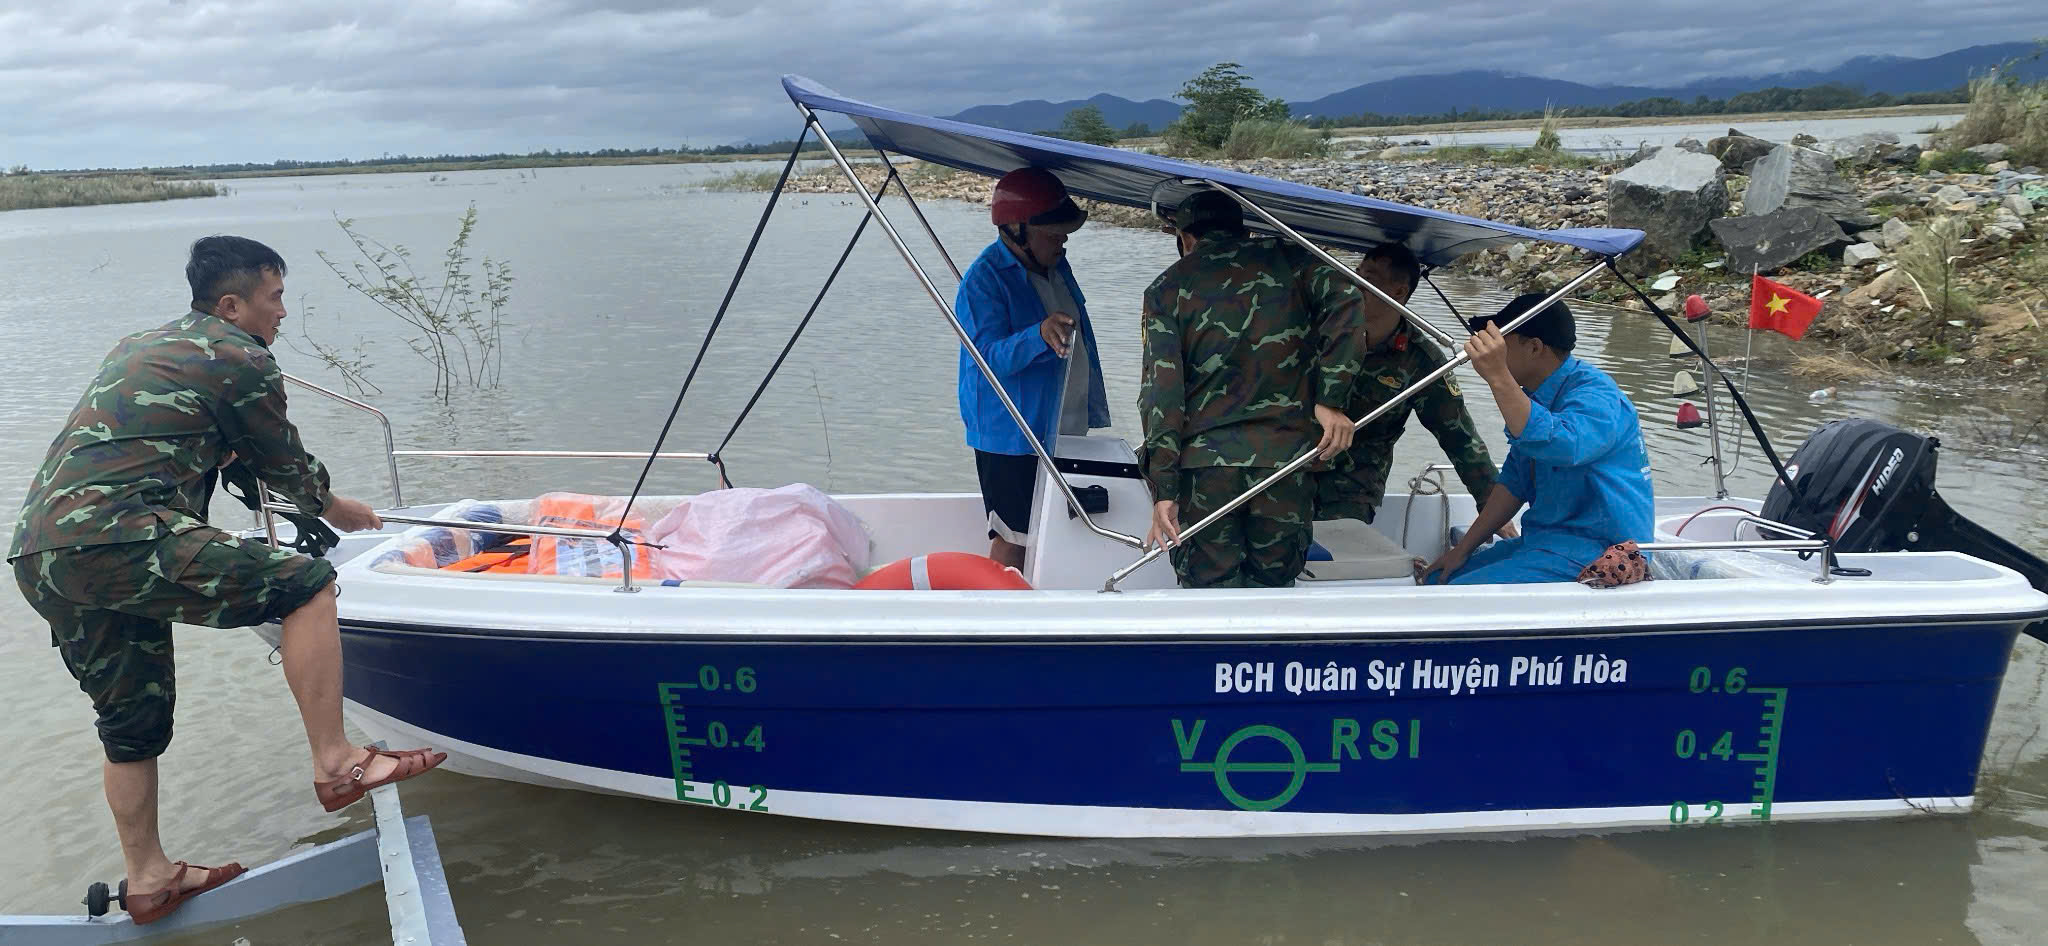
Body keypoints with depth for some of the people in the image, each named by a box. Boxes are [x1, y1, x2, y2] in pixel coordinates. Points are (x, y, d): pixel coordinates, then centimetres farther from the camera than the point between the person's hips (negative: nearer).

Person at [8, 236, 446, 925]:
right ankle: (335, 764, -8)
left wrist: (228, 454, 60)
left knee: (133, 720, 19)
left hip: (38, 551, 9)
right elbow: (285, 463, 12)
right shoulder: (242, 358, 1)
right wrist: (332, 507, 31)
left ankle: (147, 879, 31)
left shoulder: (138, 346, 27)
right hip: (113, 536, -9)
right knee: (305, 584, -8)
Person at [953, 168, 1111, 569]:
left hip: (1062, 430, 9)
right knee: (1013, 540, -5)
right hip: (1011, 437, -9)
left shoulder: (1055, 265, 10)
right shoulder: (983, 280, -17)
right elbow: (989, 357, -27)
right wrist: (1039, 335, -45)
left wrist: (1090, 410, 24)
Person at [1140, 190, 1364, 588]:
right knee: (1274, 589, 12)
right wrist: (1329, 399, -9)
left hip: (1204, 463, -1)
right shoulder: (1287, 259, 14)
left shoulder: (1168, 287, 10)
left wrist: (1162, 489, -4)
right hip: (1285, 458, 1)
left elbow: (1160, 391, 0)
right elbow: (1345, 298, -7)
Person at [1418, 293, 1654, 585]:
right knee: (1437, 581, 8)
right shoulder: (1534, 397, 13)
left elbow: (1558, 445, -41)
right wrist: (1462, 549, 15)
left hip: (1592, 550, -10)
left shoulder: (1595, 396, -18)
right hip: (1547, 541, 10)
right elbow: (1514, 483, 19)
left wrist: (1498, 378, -46)